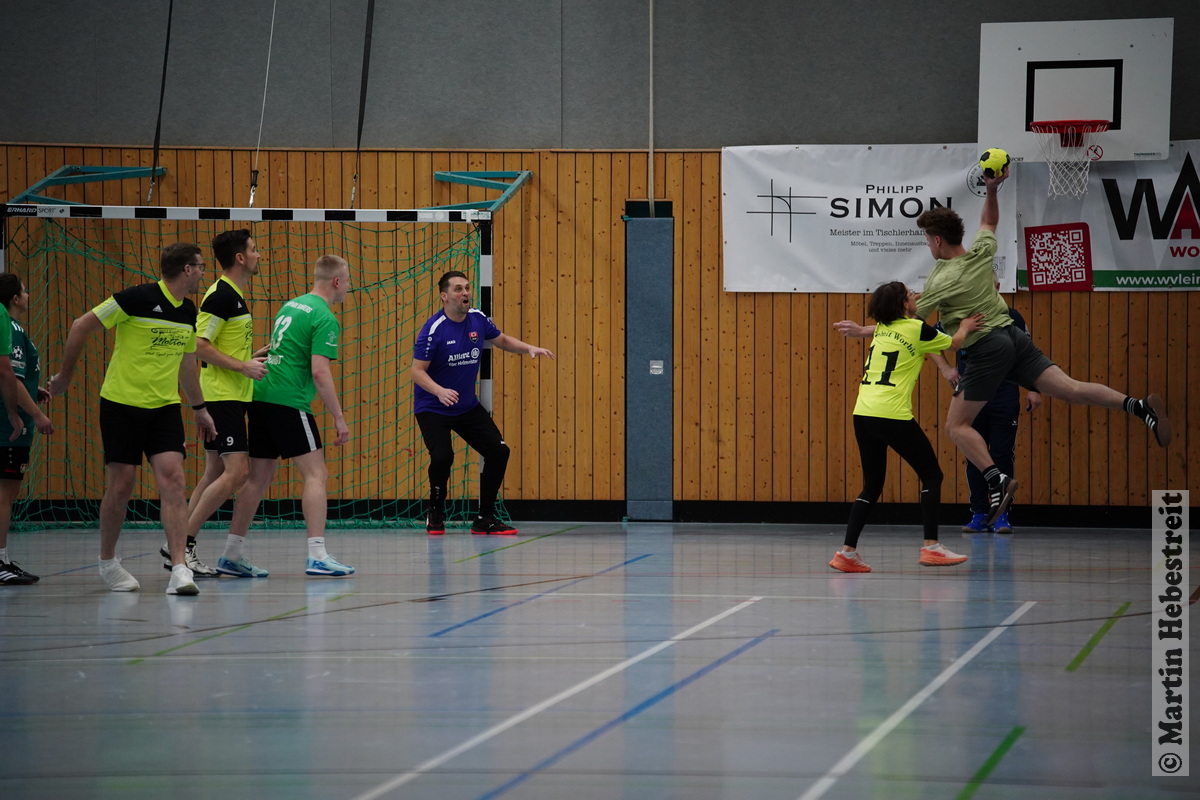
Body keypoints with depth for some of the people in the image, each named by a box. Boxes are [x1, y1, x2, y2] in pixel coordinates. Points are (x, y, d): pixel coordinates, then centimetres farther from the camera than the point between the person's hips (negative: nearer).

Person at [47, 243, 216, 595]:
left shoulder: (188, 312, 8)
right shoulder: (139, 298, -14)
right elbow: (81, 326, -9)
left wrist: (199, 408, 28)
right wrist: (65, 375, -3)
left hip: (164, 407, 5)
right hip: (122, 404, -5)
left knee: (172, 479, -11)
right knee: (121, 486, -1)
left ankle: (179, 570, -16)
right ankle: (108, 562, 21)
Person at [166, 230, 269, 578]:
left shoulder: (233, 295, 17)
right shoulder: (221, 295, -14)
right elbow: (199, 345, -20)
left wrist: (253, 357, 14)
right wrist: (243, 366, -20)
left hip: (230, 396, 10)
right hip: (222, 396, -10)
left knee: (216, 473, 10)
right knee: (236, 472, -14)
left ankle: (181, 547, 11)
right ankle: (182, 542, -11)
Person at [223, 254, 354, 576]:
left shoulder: (290, 305, 18)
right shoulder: (324, 318, -9)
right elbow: (319, 372, -16)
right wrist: (339, 419, -13)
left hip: (261, 398, 9)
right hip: (289, 402, -9)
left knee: (258, 478, 13)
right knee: (316, 474, -7)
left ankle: (233, 553, 14)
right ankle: (317, 555, -16)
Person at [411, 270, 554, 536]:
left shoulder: (478, 319, -3)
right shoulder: (433, 329, -20)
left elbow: (502, 340, 16)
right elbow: (417, 371, -21)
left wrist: (529, 348, -2)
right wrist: (440, 391, -38)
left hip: (468, 407, 6)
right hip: (432, 409, -6)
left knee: (498, 451, -3)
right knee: (442, 457, -24)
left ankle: (484, 519, 9)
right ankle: (435, 514, 2)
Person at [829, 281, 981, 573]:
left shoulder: (881, 329, 16)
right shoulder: (917, 330, -2)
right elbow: (954, 342, 15)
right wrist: (965, 327, 33)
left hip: (863, 415, 7)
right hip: (892, 417, -6)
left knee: (871, 486, 15)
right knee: (931, 475, 8)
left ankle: (848, 552, 5)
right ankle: (931, 547, 0)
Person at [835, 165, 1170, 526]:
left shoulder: (940, 281, -9)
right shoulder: (981, 253, 8)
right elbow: (989, 222, 32)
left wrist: (863, 331, 9)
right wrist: (992, 189, 20)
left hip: (987, 350, -7)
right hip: (1013, 337, 7)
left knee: (957, 425, 0)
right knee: (1071, 389, -2)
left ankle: (997, 479, -17)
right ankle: (1139, 406, -20)